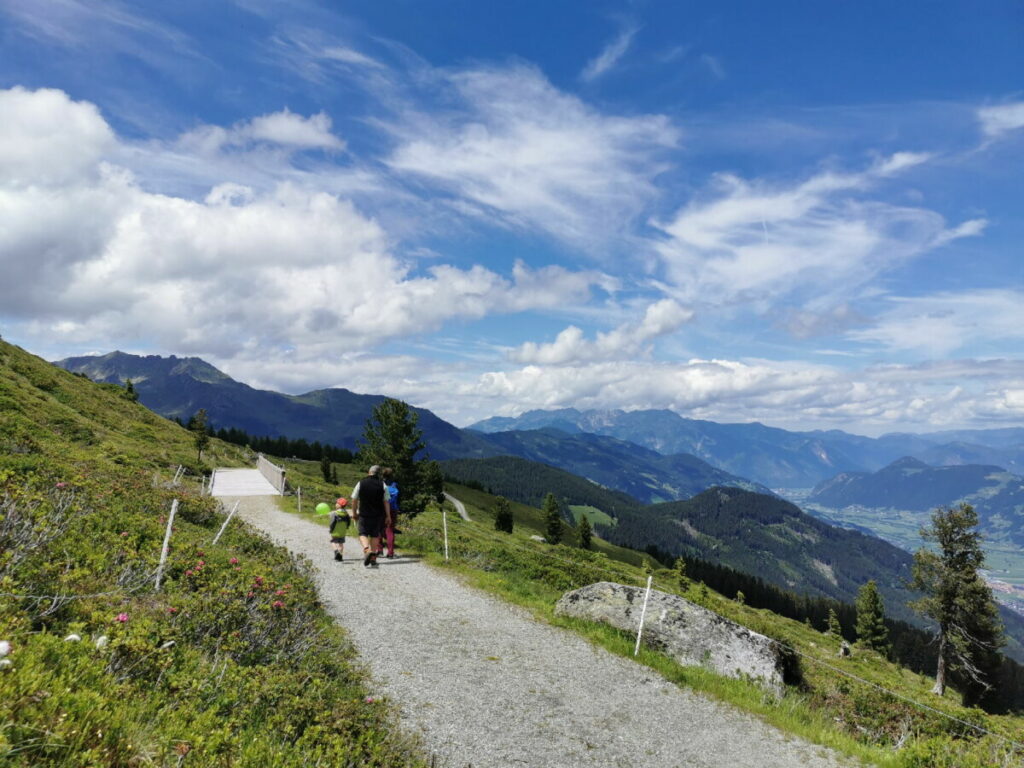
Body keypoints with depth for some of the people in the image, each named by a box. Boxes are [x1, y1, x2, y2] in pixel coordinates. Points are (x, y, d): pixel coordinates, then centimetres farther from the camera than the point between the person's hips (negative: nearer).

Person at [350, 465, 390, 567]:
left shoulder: (361, 483, -2)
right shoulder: (382, 485, -1)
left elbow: (354, 500, 1)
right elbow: (386, 502, -2)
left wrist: (354, 513, 13)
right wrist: (388, 516, 2)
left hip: (364, 514, -1)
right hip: (378, 515, 1)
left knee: (363, 534, 6)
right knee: (375, 535, 12)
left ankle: (366, 549, -22)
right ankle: (373, 558, 12)